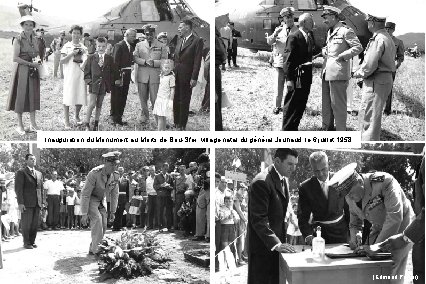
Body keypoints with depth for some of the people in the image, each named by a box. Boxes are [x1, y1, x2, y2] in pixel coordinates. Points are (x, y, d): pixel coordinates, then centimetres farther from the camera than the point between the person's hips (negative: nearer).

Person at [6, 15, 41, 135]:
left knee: (33, 96, 7)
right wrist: (30, 63, -17)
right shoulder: (18, 40, -9)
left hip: (33, 71, 6)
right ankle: (20, 125, 11)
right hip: (21, 71, -5)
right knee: (21, 96, 1)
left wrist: (38, 62, 3)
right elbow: (15, 58, -14)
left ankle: (33, 124, 15)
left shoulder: (34, 39, 9)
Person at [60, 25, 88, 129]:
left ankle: (77, 116, 25)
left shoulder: (83, 47, 13)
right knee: (68, 97, -5)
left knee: (80, 97, 3)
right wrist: (72, 54, -14)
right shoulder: (67, 46, 4)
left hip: (81, 75, 3)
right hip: (69, 75, -3)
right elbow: (62, 61, -3)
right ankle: (66, 121, 1)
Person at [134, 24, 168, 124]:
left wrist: (154, 62, -15)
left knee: (154, 98, -6)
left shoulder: (161, 46, 6)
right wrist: (145, 62, -12)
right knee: (143, 98, 10)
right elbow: (135, 58, 3)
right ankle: (144, 115, 25)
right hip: (142, 75, 3)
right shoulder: (139, 45, 12)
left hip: (155, 75, -2)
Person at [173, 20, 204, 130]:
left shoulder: (197, 41, -7)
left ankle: (182, 125, 11)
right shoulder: (180, 40, 15)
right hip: (176, 75, 6)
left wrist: (194, 78, -16)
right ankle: (175, 123, 20)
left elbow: (197, 61, -12)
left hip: (186, 77, -6)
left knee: (184, 102, 2)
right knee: (176, 100, 10)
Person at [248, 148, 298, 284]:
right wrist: (276, 244, -27)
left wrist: (281, 242, 10)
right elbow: (258, 219, -23)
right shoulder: (262, 182, -19)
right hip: (262, 246, -8)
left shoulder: (284, 180, 11)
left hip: (276, 243, 8)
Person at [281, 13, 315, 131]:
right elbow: (288, 58, -17)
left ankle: (293, 129, 25)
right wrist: (289, 79, -20)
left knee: (301, 105, 14)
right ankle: (287, 130, 7)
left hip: (306, 77, 8)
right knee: (292, 106, -2)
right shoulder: (294, 37, -12)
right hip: (297, 77, -8)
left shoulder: (309, 37, 13)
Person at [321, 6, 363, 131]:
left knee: (338, 105, -3)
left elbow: (358, 47, -13)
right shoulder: (330, 32, 17)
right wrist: (324, 51, 8)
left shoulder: (346, 31, -10)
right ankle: (327, 128, 27)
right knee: (326, 104, 15)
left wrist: (342, 56, -16)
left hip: (338, 73, -9)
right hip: (326, 73, 9)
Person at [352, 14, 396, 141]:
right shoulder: (387, 38, 15)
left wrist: (357, 74, -5)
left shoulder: (378, 40, -19)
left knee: (370, 118, -4)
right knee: (364, 115, 19)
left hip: (376, 82, -10)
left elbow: (369, 66, -23)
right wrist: (360, 70, 9)